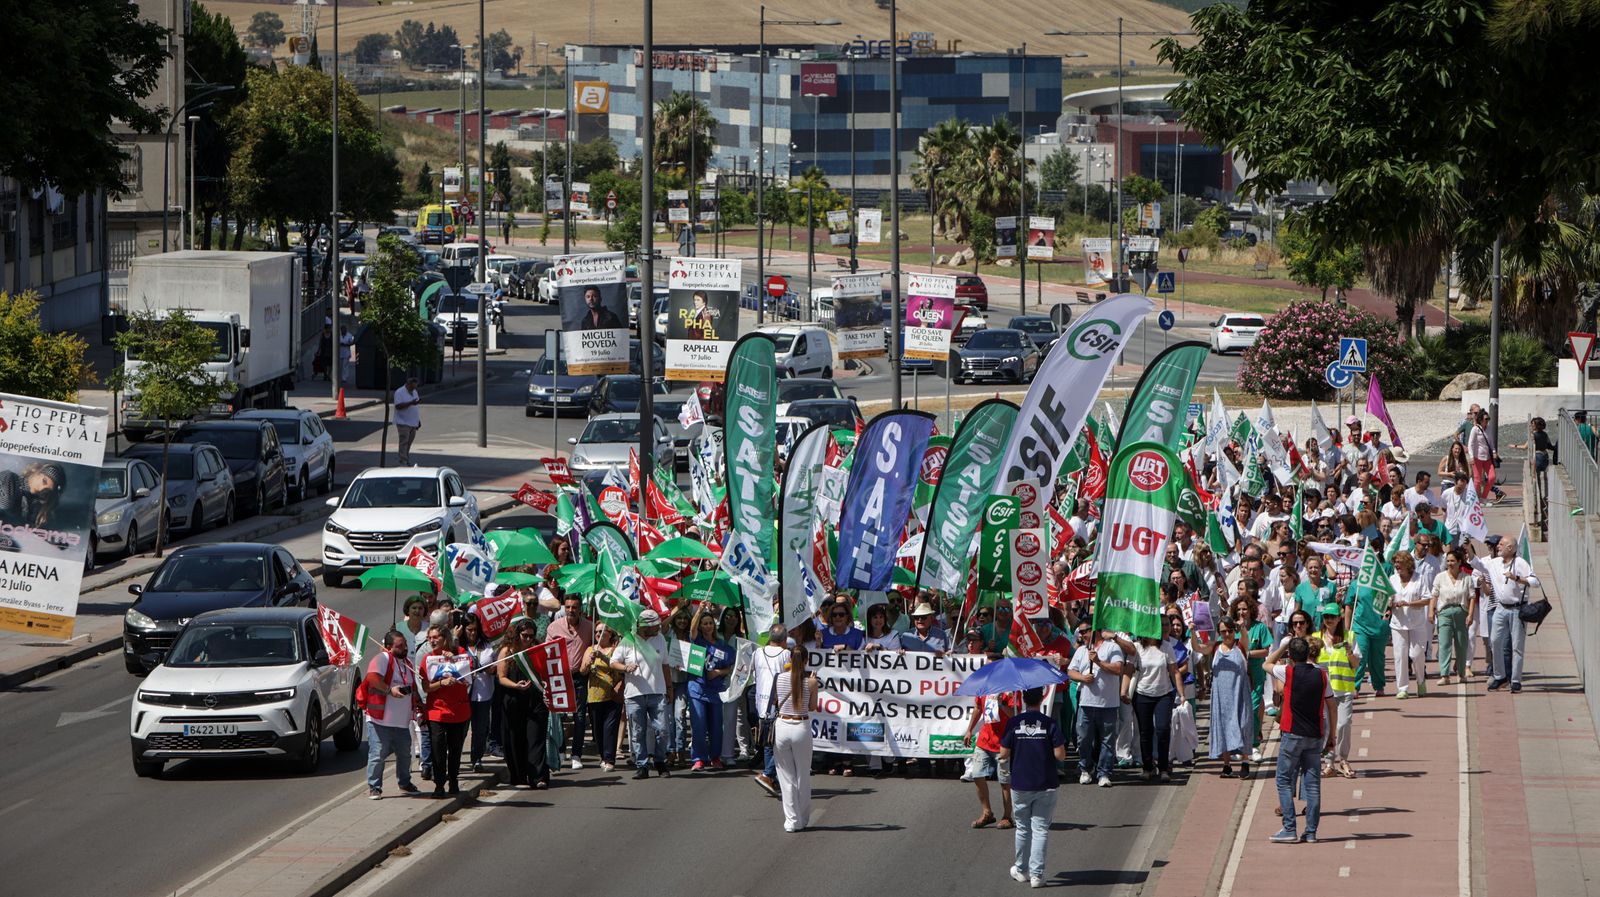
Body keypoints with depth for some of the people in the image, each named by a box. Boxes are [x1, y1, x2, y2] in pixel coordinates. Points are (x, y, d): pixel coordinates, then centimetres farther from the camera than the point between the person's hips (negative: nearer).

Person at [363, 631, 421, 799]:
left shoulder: (407, 664, 16)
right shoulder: (382, 659, -11)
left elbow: (412, 688, 29)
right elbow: (372, 678, -27)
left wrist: (417, 705, 16)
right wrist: (390, 690, -28)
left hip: (402, 722, 8)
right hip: (380, 720, -8)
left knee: (405, 754, 17)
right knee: (378, 755, -5)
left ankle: (404, 783, 33)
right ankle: (374, 787, 4)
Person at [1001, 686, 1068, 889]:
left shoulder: (1013, 724, -6)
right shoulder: (1049, 724, -9)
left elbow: (1003, 754, -4)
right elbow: (1060, 755, -10)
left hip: (1020, 785, 1)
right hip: (1046, 786, -1)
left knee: (1023, 828, 17)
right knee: (1040, 829, 2)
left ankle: (1021, 870, 28)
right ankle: (1037, 874, -3)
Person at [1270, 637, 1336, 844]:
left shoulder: (1289, 673, -9)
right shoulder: (1321, 675, 2)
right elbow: (1331, 705, 7)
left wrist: (1282, 647, 21)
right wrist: (1331, 734, 15)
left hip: (1293, 734, -4)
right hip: (1315, 736, 4)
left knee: (1284, 781, 3)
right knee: (1312, 783, 6)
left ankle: (1289, 829, -6)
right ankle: (1311, 832, 5)